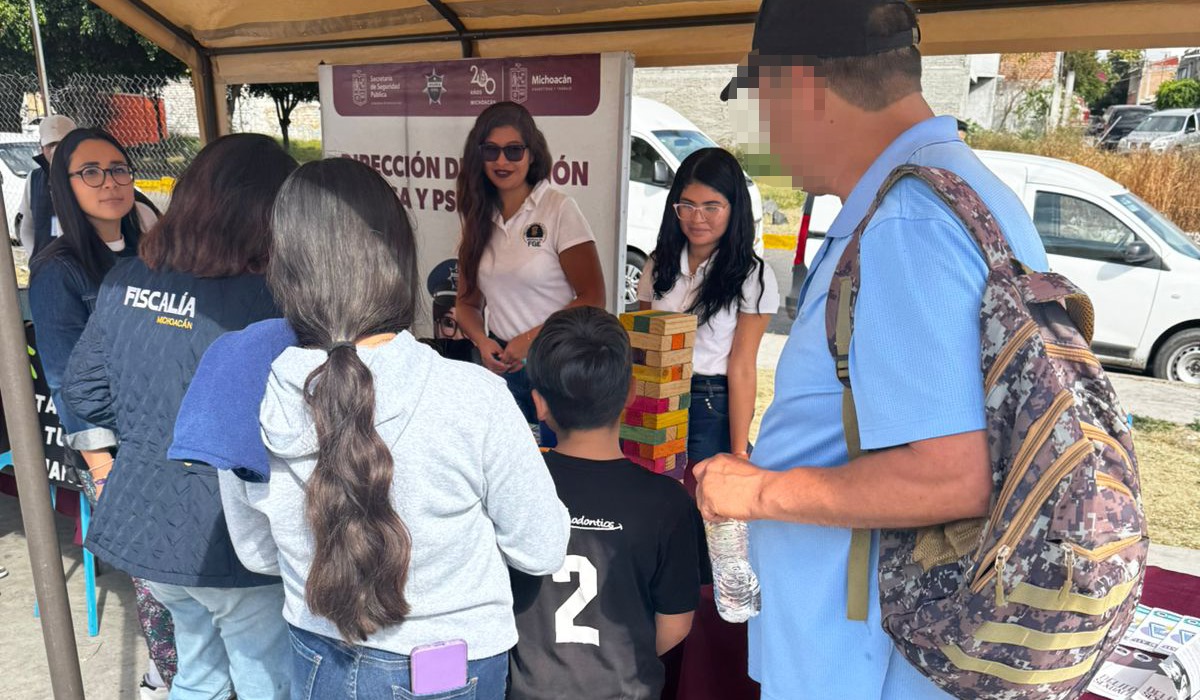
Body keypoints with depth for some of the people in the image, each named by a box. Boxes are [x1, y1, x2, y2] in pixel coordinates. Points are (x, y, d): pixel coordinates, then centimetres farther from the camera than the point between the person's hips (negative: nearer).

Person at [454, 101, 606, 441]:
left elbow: (593, 299, -10)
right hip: (500, 365, 5)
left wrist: (531, 339, -16)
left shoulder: (559, 208, -8)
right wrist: (483, 342, -7)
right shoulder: (478, 217, 8)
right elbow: (467, 302, 13)